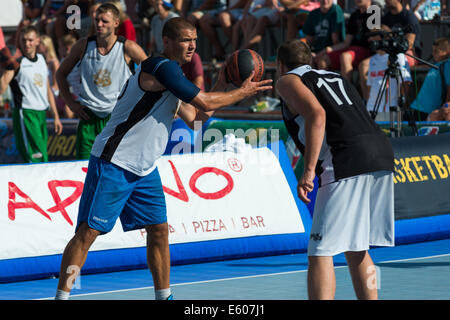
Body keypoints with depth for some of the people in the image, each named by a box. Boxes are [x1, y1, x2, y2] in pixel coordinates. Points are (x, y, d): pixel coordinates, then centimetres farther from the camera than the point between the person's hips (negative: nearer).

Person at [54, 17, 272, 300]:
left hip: (145, 169, 10)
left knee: (159, 230, 7)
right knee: (88, 231, -8)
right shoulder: (161, 67, -16)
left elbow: (195, 117, 20)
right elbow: (204, 102, -17)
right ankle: (61, 296, -5)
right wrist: (241, 93, -5)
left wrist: (223, 85, 14)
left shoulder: (172, 75, 15)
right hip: (113, 163, -10)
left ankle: (164, 296, 16)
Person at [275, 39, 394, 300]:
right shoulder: (335, 77, 32)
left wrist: (309, 170, -15)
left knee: (321, 253, -6)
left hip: (347, 165, -8)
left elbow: (316, 114, -10)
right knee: (356, 251, 18)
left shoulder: (288, 81, 8)